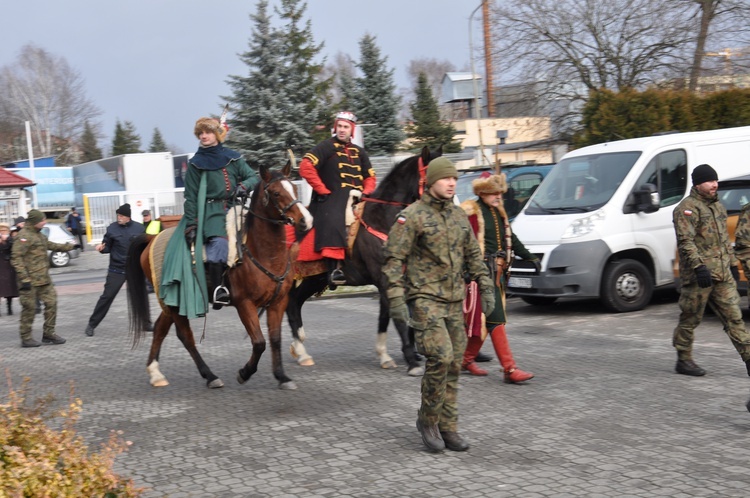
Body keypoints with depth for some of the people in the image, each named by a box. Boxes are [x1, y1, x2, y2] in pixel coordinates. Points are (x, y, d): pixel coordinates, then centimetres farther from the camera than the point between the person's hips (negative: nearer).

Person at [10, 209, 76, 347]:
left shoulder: (39, 235, 15)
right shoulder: (23, 236, -15)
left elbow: (50, 245, 32)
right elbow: (16, 259, -20)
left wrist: (70, 247, 36)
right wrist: (24, 279, -24)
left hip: (43, 279, 9)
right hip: (30, 281, -9)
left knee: (51, 302, 9)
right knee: (29, 308, -1)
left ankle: (48, 334, 19)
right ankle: (26, 339, 9)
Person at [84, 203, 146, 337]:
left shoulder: (139, 228, -2)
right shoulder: (112, 228, -5)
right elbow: (107, 247, 0)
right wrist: (101, 248, -21)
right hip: (116, 270, -1)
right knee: (107, 297, -2)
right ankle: (92, 324, 9)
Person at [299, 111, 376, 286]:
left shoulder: (359, 152, 22)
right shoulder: (327, 147, 2)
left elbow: (370, 177, 24)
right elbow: (305, 167, -10)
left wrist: (364, 193, 2)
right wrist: (323, 191, -11)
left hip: (356, 200, 7)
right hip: (332, 200, -7)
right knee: (333, 222, -34)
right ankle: (334, 268, -40)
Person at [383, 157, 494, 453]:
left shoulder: (459, 216, 12)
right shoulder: (412, 216, -8)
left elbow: (473, 256, 20)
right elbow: (393, 258, -11)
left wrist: (485, 287, 11)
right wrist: (396, 298, -19)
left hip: (454, 301, 7)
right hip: (425, 298, -7)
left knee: (453, 365, 7)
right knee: (440, 357, -18)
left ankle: (447, 428, 17)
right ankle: (428, 419, 2)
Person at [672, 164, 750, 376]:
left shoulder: (717, 206, 18)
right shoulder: (687, 208, -10)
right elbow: (685, 241, -19)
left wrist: (733, 263, 22)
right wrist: (699, 267, -27)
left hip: (723, 275, 8)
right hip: (698, 276, -8)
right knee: (690, 319, 2)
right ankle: (683, 361, 14)